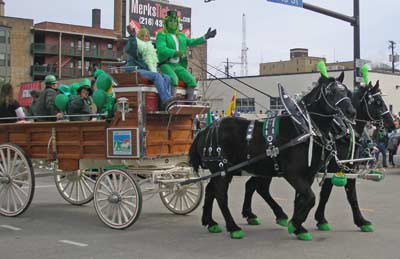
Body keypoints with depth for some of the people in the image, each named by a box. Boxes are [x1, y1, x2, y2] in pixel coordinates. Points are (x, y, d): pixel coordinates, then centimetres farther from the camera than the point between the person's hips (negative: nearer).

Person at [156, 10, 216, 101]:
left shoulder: (181, 36, 18)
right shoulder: (161, 35, -3)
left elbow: (191, 42, 8)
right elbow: (161, 49, -19)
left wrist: (205, 37, -4)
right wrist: (175, 52, -35)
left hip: (178, 66, 6)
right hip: (166, 65, -6)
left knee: (191, 80, -13)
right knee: (174, 79, -34)